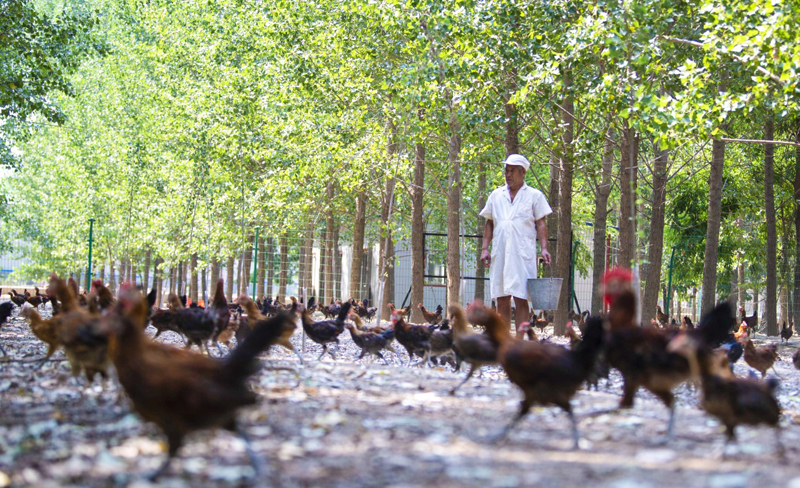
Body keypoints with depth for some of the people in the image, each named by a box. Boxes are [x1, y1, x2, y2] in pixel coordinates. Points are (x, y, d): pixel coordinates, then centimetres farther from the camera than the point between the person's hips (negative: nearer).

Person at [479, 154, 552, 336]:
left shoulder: (534, 196, 7)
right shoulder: (496, 195, 15)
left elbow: (541, 224, 4)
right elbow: (489, 224, 17)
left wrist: (544, 249, -7)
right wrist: (485, 248, 7)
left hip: (523, 255, -3)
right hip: (500, 254, 3)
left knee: (520, 299, -8)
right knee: (501, 299, 3)